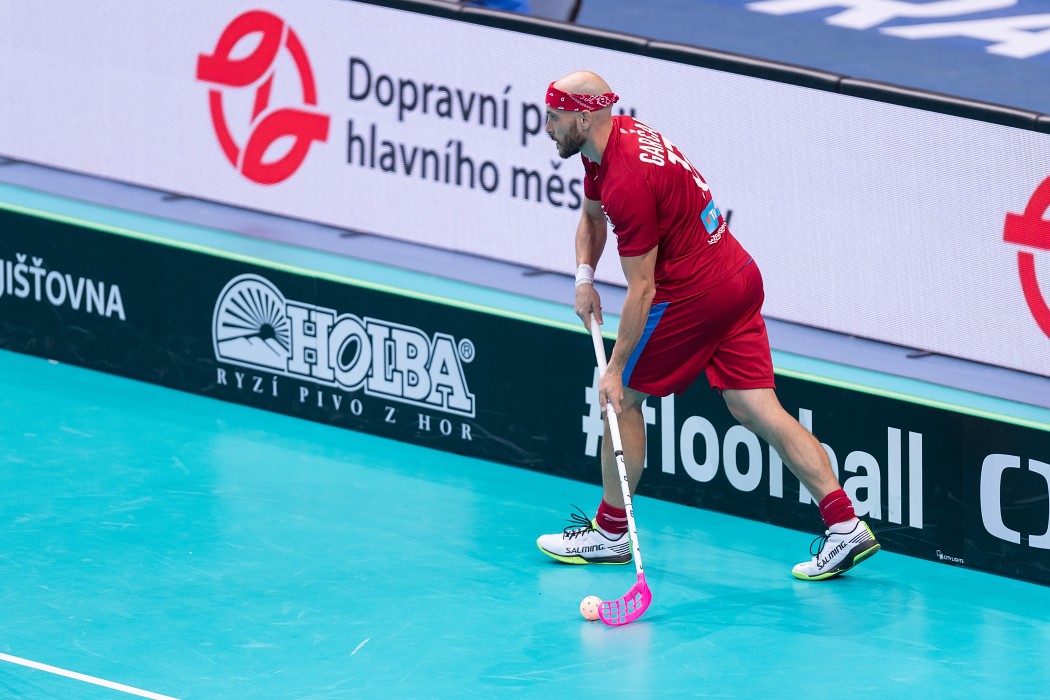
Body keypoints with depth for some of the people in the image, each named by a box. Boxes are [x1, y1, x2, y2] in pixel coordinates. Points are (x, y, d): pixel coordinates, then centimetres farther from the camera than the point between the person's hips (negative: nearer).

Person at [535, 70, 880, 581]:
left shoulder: (628, 182, -23)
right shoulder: (615, 139, 6)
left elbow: (642, 289, -21)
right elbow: (592, 215, 25)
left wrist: (616, 369, -16)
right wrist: (584, 278, 9)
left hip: (693, 293, -9)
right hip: (739, 277, 9)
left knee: (623, 396, 6)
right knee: (754, 408, 3)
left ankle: (610, 532, 17)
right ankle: (844, 524, -6)